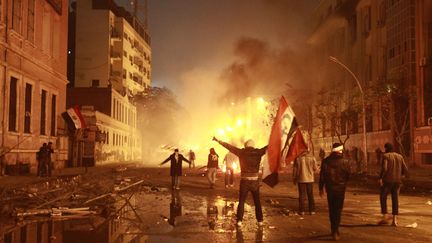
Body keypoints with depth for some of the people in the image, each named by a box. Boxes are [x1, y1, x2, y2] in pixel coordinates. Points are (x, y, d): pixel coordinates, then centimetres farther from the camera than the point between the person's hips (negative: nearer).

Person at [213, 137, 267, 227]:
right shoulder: (258, 152, -2)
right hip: (255, 181, 1)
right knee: (257, 202, 13)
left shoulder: (242, 152, -5)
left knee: (241, 201, 8)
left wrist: (218, 141, 6)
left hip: (244, 181, -1)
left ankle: (239, 221, 0)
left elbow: (229, 147, -1)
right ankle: (260, 221, 11)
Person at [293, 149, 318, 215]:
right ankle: (312, 210, 13)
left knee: (301, 195, 6)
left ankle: (302, 211, 6)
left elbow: (295, 169, -3)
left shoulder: (298, 158, -7)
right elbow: (315, 168, -1)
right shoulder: (312, 158, -7)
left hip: (301, 179, -1)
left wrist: (294, 178, 8)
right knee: (310, 195, 11)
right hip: (310, 179, 1)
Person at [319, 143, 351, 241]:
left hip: (330, 188, 2)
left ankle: (334, 230, 26)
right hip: (340, 188, -2)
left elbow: (322, 175, -3)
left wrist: (321, 188, 7)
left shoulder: (326, 161, -5)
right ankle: (335, 231, -5)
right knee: (338, 209, 3)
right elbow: (348, 175, -3)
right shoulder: (345, 161, -11)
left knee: (331, 209, 15)